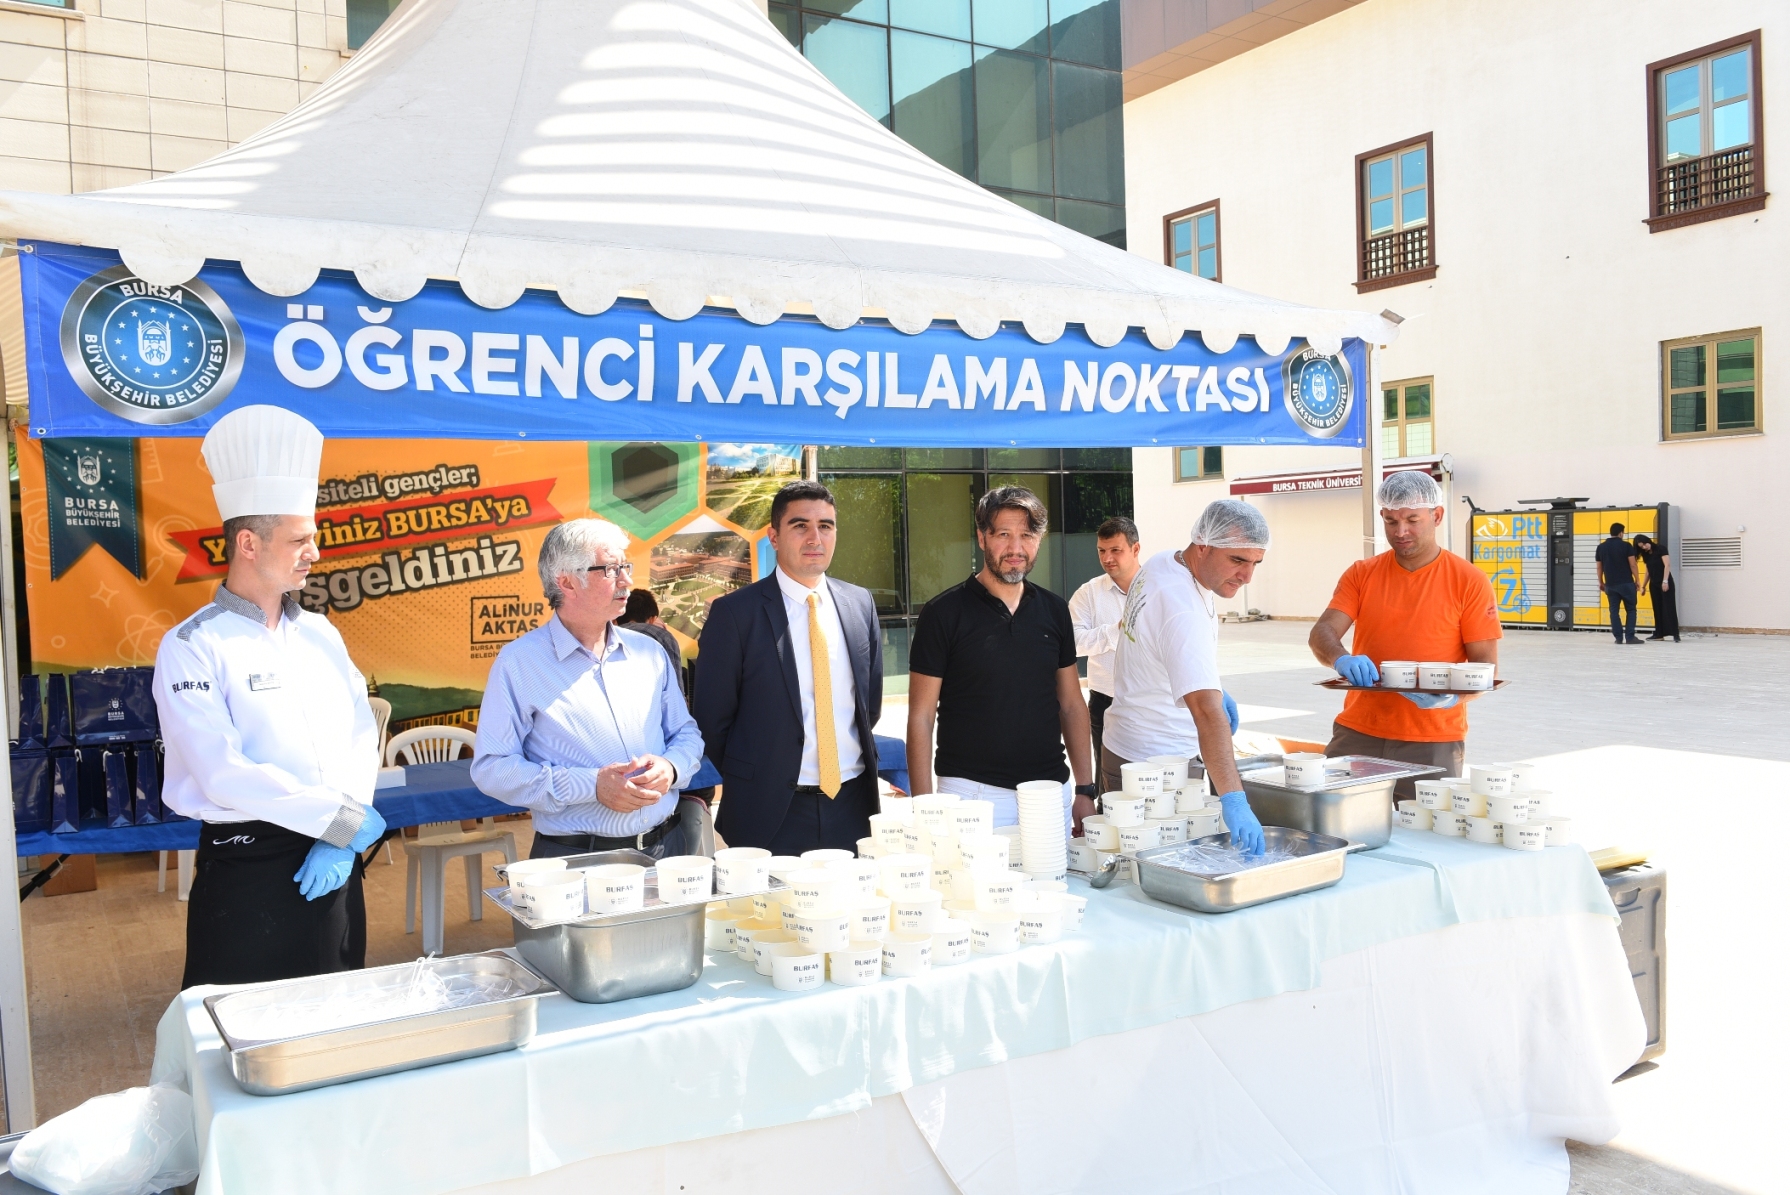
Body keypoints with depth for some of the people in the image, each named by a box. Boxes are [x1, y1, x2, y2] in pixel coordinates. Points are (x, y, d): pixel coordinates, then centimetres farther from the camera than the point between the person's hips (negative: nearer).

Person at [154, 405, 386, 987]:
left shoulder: (320, 634, 9)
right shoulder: (192, 649, -9)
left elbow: (362, 737, 4)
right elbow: (223, 775, -18)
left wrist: (343, 843, -9)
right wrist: (342, 820, -15)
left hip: (334, 865, 6)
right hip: (248, 872, -6)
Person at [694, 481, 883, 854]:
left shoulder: (861, 602, 6)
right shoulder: (734, 612, -7)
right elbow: (713, 717, -2)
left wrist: (857, 757, 12)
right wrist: (750, 783, 3)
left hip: (852, 805, 4)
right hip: (770, 812, -4)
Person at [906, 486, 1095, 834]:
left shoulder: (1054, 610, 7)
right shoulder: (944, 613, -6)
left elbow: (1072, 704, 13)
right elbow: (921, 717, -5)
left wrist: (1085, 789, 8)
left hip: (1051, 792, 4)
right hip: (973, 792, -4)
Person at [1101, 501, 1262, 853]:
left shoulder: (1160, 563, 1)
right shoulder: (1184, 611, -29)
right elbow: (1207, 712, -40)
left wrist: (1214, 689, 14)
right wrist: (1234, 801, -47)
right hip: (1157, 769, -10)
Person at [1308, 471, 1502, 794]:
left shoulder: (1469, 582, -1)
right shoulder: (1361, 574, 7)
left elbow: (1485, 667, -3)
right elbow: (1322, 634, -3)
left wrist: (1452, 697, -23)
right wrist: (1342, 659, -25)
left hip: (1432, 743, -2)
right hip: (1357, 734, 2)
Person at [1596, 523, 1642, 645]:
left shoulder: (1601, 547, 5)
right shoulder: (1626, 545, -5)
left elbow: (1599, 567, 10)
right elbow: (1632, 564, -7)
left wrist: (1601, 583, 19)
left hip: (1610, 584, 3)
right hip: (1626, 583, -3)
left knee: (1614, 610, 6)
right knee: (1631, 609, 5)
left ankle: (1618, 637, 4)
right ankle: (1630, 637, 0)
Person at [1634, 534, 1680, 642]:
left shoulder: (1660, 548, -8)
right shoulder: (1646, 555, 9)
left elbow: (1667, 565, -14)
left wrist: (1665, 581, -22)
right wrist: (1643, 585, 16)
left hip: (1665, 582, -6)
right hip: (1654, 584, 6)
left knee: (1669, 608, -10)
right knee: (1657, 608, 7)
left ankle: (1675, 634, -12)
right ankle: (1659, 633, 11)